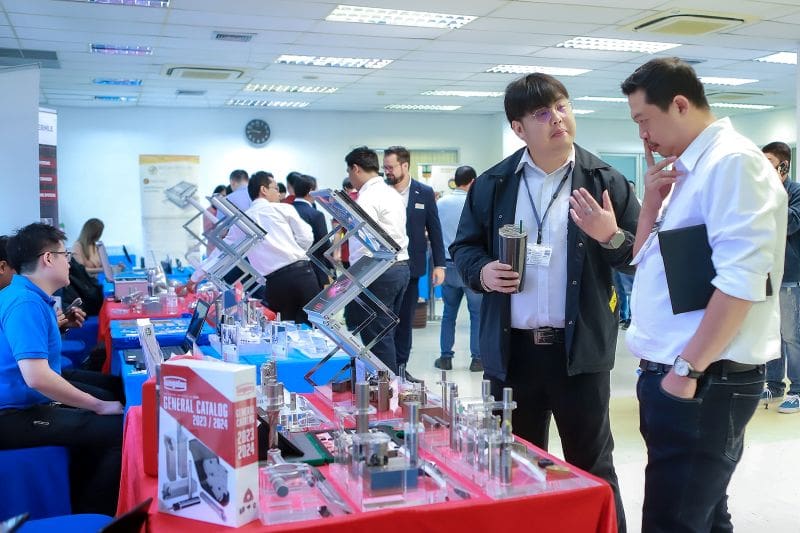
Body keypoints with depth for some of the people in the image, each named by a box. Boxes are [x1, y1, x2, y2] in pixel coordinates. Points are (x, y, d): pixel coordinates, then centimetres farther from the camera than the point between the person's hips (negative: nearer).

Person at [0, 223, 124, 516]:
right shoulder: (25, 303, -24)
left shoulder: (28, 294, 10)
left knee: (111, 388, 24)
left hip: (30, 395, 12)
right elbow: (36, 377, -34)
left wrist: (59, 325, 17)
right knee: (121, 430, -22)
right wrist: (98, 406, -27)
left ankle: (83, 497, 30)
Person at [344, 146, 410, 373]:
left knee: (377, 338, -4)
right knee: (386, 335, 16)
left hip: (378, 271, -10)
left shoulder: (368, 197, -12)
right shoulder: (393, 193, 17)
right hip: (401, 267, 10)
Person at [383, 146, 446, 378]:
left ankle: (400, 365, 21)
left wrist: (439, 264, 0)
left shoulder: (424, 193, 1)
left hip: (411, 267, 1)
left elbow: (434, 230, 4)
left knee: (405, 320, 10)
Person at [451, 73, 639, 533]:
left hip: (580, 349, -2)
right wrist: (481, 271, -9)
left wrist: (612, 236, -20)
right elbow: (463, 247, 12)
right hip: (512, 349, 2)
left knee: (592, 469, 11)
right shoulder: (491, 184, 4)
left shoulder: (606, 182, -2)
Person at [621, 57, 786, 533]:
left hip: (703, 380, -9)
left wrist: (688, 367, -19)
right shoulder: (689, 170, 15)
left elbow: (743, 281, -22)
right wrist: (653, 201, 5)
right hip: (673, 373, 9)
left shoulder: (732, 162, -13)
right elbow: (648, 261, 20)